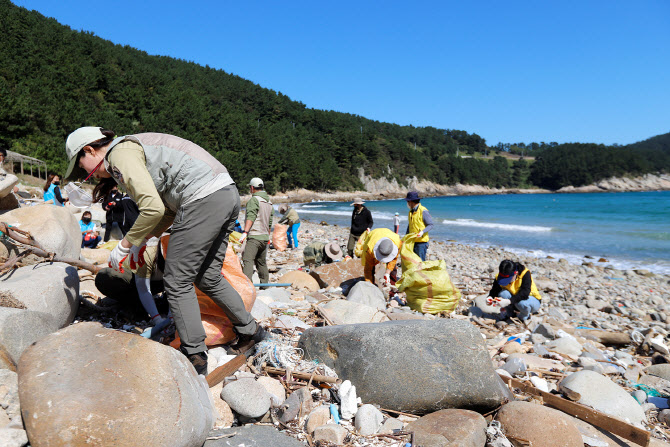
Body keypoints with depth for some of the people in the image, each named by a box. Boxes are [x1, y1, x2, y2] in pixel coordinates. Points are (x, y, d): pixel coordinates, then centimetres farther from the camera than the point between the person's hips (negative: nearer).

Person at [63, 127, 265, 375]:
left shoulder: (121, 153, -4)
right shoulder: (137, 149, 25)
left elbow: (153, 209, -16)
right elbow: (170, 208, 24)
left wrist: (124, 245, -2)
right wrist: (142, 241, 22)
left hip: (205, 200, -10)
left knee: (177, 282, 2)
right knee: (207, 277, 19)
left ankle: (195, 358, 11)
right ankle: (250, 330, 32)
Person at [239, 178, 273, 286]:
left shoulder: (254, 200, -7)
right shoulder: (269, 202, 19)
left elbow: (250, 217, -19)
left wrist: (245, 232, -25)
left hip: (254, 237, -8)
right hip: (264, 237, 9)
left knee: (248, 260, -16)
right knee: (262, 262, 17)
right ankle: (265, 283, 23)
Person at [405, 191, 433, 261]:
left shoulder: (423, 211, -10)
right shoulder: (411, 212, 14)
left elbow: (430, 225, -9)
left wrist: (422, 232, -25)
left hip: (421, 241, -7)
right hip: (412, 241, 7)